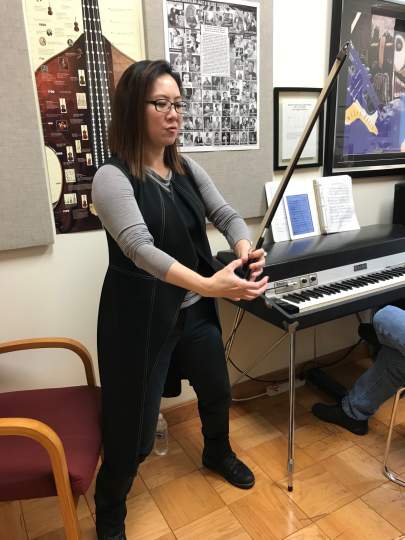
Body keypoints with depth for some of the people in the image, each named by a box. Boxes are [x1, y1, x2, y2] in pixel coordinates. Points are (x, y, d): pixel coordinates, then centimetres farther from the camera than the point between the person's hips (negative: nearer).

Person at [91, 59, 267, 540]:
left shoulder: (188, 170, 5)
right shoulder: (113, 177, -17)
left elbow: (226, 214, -1)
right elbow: (140, 247, -31)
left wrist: (245, 248, -25)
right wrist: (207, 284, -44)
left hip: (194, 311, 7)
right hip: (141, 319, -6)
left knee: (217, 392, 24)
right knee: (133, 431, 5)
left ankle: (218, 454, 58)